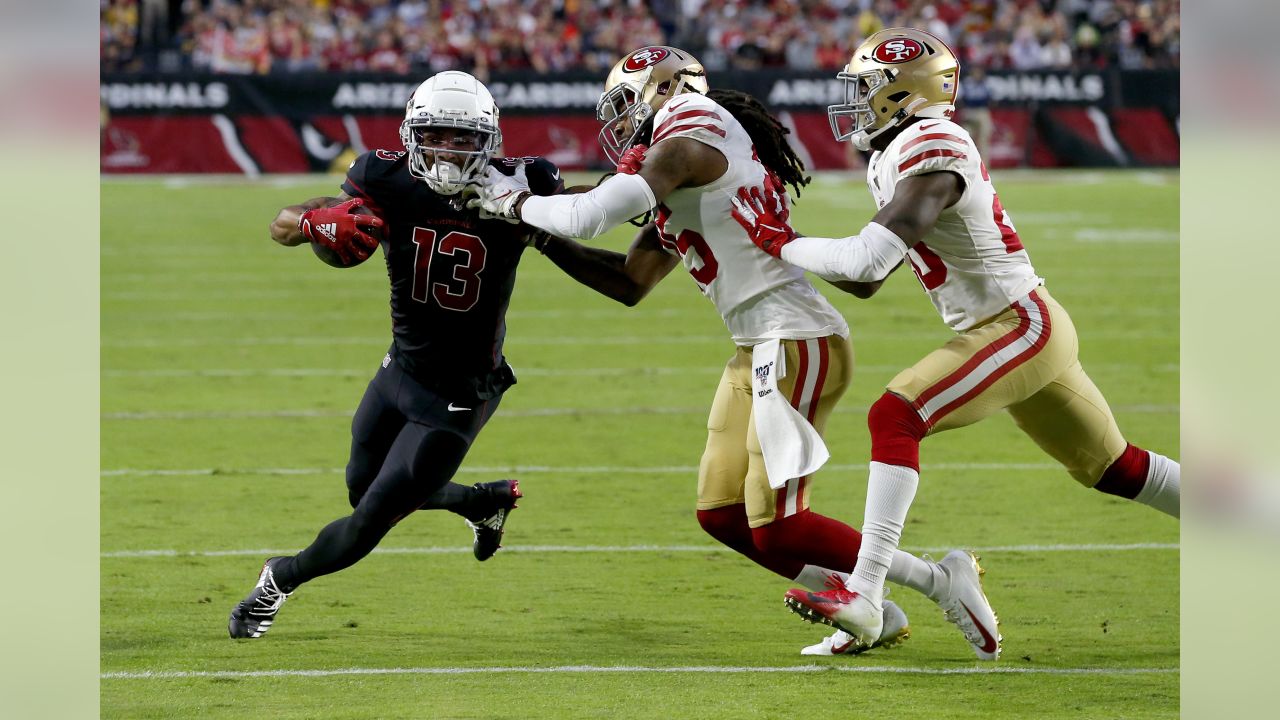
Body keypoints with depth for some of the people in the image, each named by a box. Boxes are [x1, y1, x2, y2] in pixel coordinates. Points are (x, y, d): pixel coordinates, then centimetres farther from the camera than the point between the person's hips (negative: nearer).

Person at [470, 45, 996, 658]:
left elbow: (592, 215, -18)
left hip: (796, 344, -10)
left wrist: (517, 204, -1)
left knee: (777, 529, -10)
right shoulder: (678, 185, 20)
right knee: (722, 512, 11)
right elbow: (630, 283, 25)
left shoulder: (684, 142, -10)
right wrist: (539, 235, 20)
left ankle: (942, 584, -1)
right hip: (757, 352, 10)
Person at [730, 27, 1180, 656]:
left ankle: (864, 597, -26)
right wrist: (783, 241, 6)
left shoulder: (932, 153, -20)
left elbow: (869, 260, -30)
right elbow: (869, 278, 16)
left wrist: (777, 245, -17)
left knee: (895, 417, -20)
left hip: (1020, 326, -10)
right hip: (1020, 331, 10)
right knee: (1113, 470, 18)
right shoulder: (891, 160, 10)